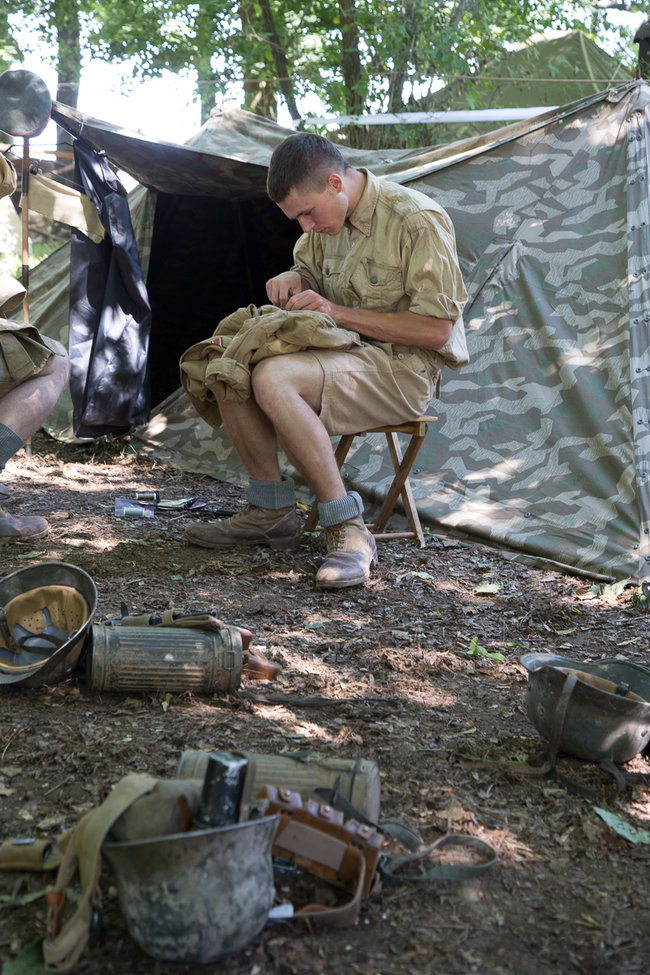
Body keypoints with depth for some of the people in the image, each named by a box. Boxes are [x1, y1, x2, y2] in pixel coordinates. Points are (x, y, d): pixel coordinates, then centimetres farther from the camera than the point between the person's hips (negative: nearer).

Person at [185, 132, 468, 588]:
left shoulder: (419, 220, -17)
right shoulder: (328, 220, 7)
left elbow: (436, 329, -20)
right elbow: (309, 270, 27)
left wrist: (339, 312, -19)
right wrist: (292, 280, 0)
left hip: (405, 370, -8)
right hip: (347, 353, 8)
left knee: (273, 379, -31)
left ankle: (348, 530, -25)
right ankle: (271, 510, -1)